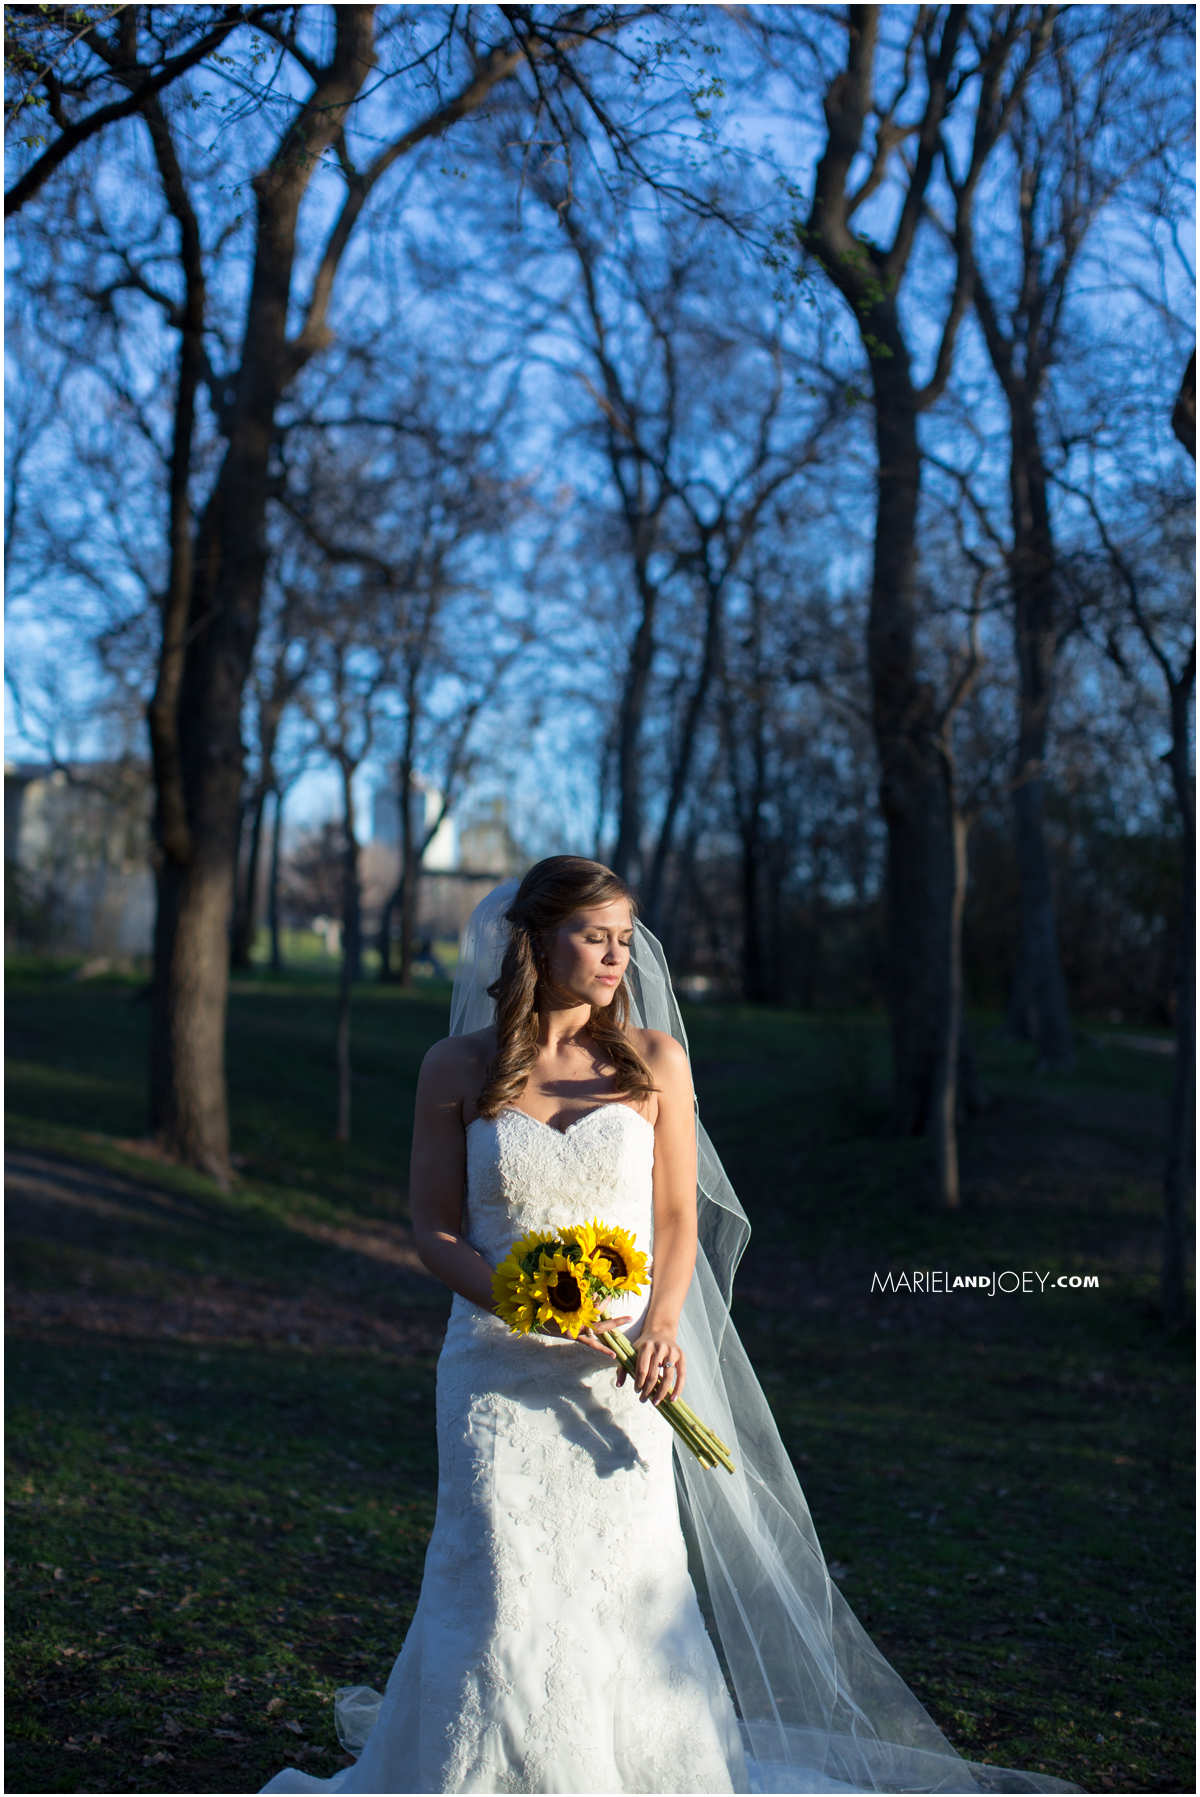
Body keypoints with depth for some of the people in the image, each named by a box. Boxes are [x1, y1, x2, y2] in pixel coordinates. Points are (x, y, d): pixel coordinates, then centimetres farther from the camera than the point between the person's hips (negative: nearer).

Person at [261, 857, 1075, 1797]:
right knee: (500, 1579, -6)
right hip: (499, 1360, -1)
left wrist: (662, 1326, -11)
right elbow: (434, 1229, 3)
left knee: (622, 1578, 0)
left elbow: (679, 1219, 6)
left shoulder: (654, 1060, 4)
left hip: (622, 1367, 1)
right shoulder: (459, 1067, 1)